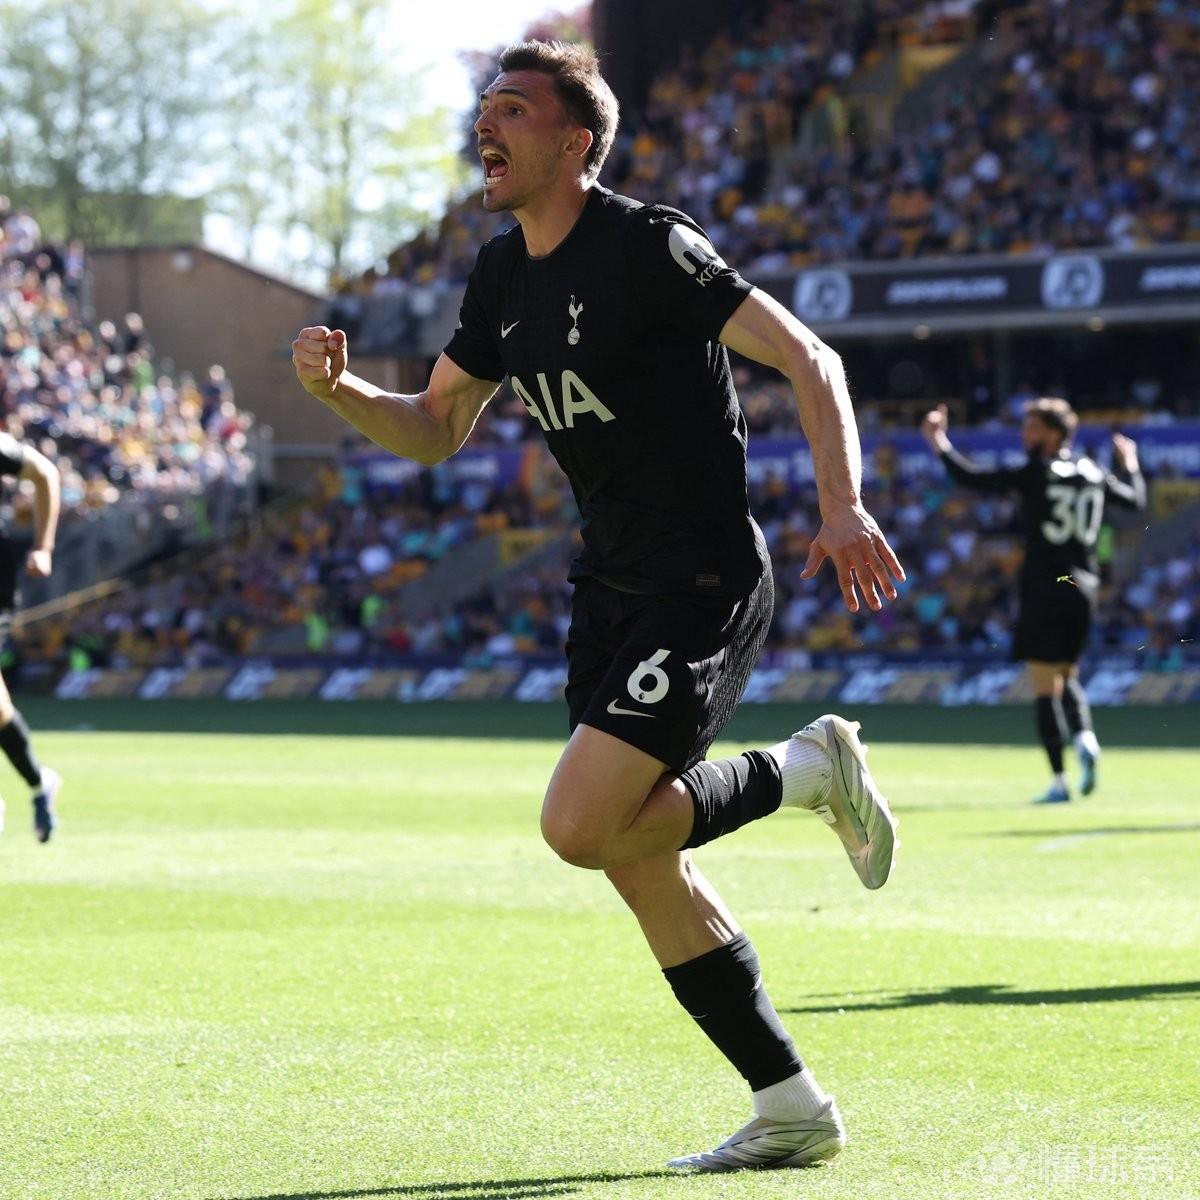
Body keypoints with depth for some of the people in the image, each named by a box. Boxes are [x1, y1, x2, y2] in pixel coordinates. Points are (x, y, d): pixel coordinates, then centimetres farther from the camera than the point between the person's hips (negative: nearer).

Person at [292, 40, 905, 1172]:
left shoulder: (647, 246, -16)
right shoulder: (503, 274, 9)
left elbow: (808, 360, -16)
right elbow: (434, 428, 17)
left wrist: (842, 507, -27)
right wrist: (340, 388, -3)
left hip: (703, 586, -8)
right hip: (608, 588, 8)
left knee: (580, 827, -18)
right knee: (642, 866, 7)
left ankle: (801, 770, 4)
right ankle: (792, 1109, 17)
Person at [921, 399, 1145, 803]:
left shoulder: (1034, 475, -9)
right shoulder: (1094, 475, 8)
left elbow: (973, 479, -13)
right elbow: (1135, 500, 25)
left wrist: (939, 444, -3)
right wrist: (1129, 465, 43)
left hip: (1043, 590, -6)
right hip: (1083, 588, 6)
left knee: (1045, 686, -3)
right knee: (1066, 676, 20)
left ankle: (1058, 781, -7)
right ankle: (1084, 735, -8)